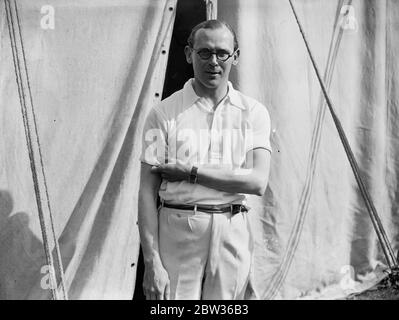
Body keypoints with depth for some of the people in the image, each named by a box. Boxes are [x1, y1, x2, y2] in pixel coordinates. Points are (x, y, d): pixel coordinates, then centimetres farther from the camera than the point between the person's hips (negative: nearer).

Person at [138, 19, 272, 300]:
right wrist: (152, 262, -10)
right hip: (178, 232, -2)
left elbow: (258, 182, -8)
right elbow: (147, 192, -4)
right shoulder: (164, 112, -2)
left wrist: (191, 170, -12)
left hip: (233, 234, 2)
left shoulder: (253, 112, 4)